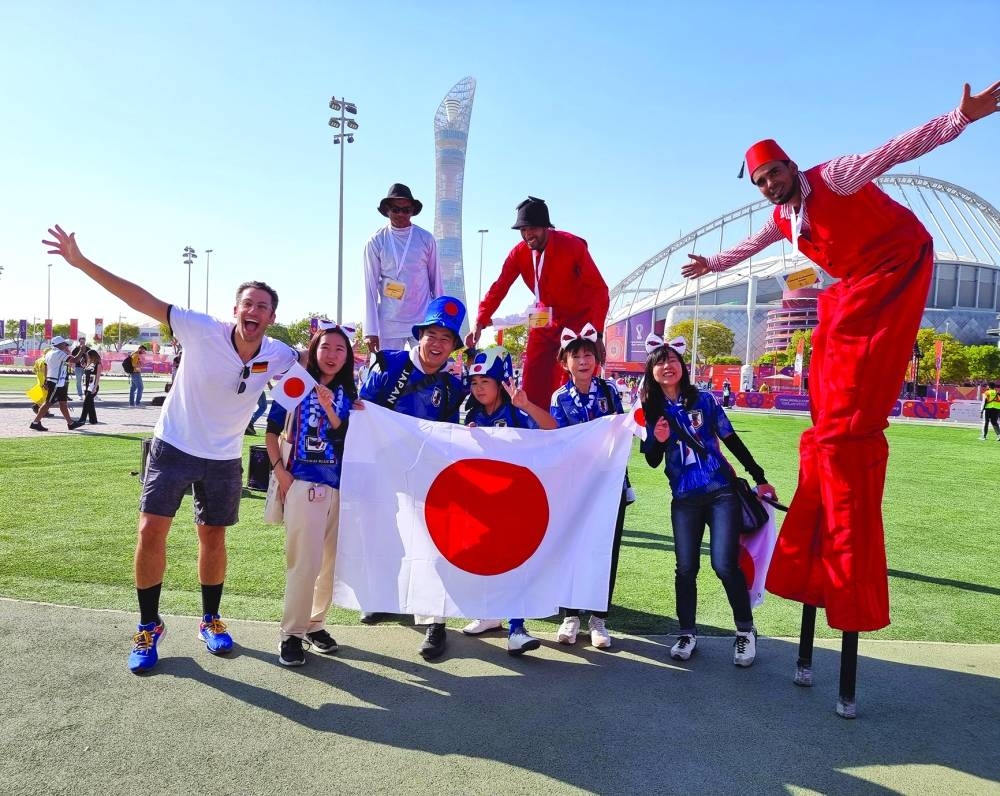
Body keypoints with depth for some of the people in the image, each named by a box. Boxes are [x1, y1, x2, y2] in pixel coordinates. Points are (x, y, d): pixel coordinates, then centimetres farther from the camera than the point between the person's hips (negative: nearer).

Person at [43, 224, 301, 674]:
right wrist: (82, 262, -27)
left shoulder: (279, 357, -13)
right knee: (151, 532, -6)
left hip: (224, 459, 2)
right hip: (173, 447, -2)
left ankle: (210, 621, 31)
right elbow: (142, 300, -23)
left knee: (213, 539, 12)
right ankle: (149, 626, 14)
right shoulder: (202, 331, -21)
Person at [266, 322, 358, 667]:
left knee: (332, 561, 10)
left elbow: (350, 440, -1)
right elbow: (272, 432, 4)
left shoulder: (348, 394, 8)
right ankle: (291, 633, 8)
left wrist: (329, 408, -14)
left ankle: (315, 623, 27)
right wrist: (280, 472, -6)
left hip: (340, 486, 4)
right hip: (303, 484, -4)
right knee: (305, 562, -5)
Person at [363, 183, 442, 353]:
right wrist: (371, 330, -4)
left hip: (423, 321, 1)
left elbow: (435, 280, 8)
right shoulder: (376, 242, 0)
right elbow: (370, 287, 0)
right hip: (389, 324, 0)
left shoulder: (426, 239, 3)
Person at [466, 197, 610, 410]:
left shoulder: (573, 245, -18)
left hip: (579, 319, -4)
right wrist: (479, 324, -15)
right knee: (533, 385, 1)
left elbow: (599, 290, -20)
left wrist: (597, 334, -27)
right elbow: (498, 288, -4)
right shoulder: (518, 253, -7)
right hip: (545, 320, 4)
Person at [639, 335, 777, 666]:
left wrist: (760, 479, 7)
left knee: (725, 564, -9)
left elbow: (732, 441, 6)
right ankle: (687, 633, 20)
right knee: (686, 567, 2)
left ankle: (746, 631, 12)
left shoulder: (703, 400, 1)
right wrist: (659, 440, -16)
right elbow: (653, 462, 6)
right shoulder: (652, 411, 3)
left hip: (722, 492, -2)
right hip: (684, 499, 2)